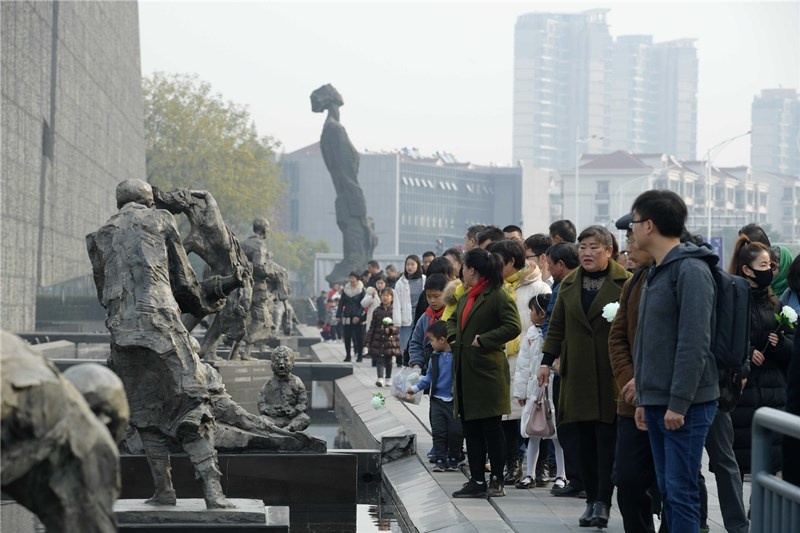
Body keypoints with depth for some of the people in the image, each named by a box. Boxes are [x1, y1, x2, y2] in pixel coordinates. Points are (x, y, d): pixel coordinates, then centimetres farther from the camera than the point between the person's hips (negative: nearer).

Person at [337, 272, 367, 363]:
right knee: (347, 336, 3)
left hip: (358, 318, -4)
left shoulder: (362, 290, -4)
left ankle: (360, 355, 8)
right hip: (347, 317, 4)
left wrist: (358, 316, -17)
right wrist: (338, 315, 3)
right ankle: (347, 355, 11)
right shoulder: (345, 289, 8)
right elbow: (341, 303, 10)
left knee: (359, 336, -1)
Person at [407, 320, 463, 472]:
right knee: (438, 431, 0)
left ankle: (453, 460, 15)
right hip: (437, 400, 4)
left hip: (454, 401, -4)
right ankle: (440, 460, 6)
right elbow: (429, 377, 18)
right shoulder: (435, 357, 7)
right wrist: (415, 388, 15)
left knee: (455, 431, 0)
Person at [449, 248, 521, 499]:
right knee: (470, 428, 9)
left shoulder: (498, 297, -11)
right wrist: (453, 337, 13)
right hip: (465, 372, 9)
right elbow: (453, 319, 33)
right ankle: (477, 481, 14)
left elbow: (513, 327, -20)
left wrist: (482, 340, -17)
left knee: (491, 428, -2)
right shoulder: (466, 297, 17)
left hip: (487, 372, -9)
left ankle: (497, 481, 5)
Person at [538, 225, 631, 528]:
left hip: (611, 372, -4)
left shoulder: (625, 282, -3)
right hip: (578, 373, 4)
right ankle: (591, 500, 11)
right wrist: (547, 361, 10)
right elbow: (557, 326, 16)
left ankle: (603, 502, -3)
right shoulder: (569, 284, 13)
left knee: (606, 435, -6)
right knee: (585, 437, 5)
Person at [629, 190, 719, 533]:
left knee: (681, 492, -8)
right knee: (668, 490, 11)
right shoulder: (656, 272, 17)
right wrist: (643, 399, 17)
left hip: (685, 405, -9)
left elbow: (694, 344, -19)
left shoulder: (691, 271, -13)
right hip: (656, 402, 9)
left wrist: (679, 403, -21)